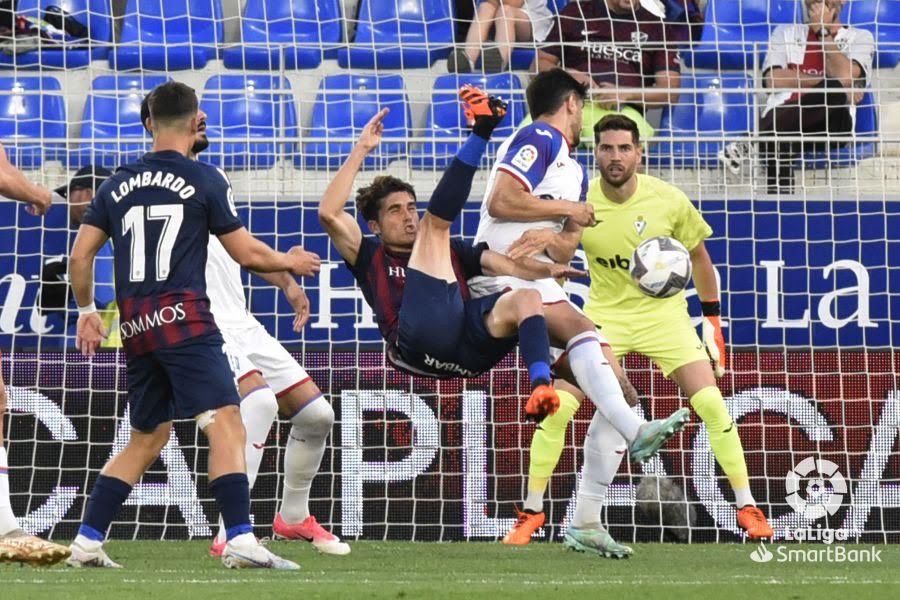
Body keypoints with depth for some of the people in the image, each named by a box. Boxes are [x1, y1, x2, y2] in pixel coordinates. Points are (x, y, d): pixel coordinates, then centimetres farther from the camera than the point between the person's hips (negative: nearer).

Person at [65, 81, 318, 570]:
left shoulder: (117, 184, 13)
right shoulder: (204, 180, -1)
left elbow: (80, 257, 11)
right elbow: (246, 253, 3)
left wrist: (86, 310, 26)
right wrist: (290, 262, 21)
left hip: (135, 327, 6)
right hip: (183, 318, -6)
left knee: (147, 438, 19)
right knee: (226, 424, -12)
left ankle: (86, 543, 16)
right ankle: (241, 542, -26)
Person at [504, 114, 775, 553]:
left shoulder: (669, 201, -14)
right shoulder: (579, 201, -15)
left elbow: (698, 257, 2)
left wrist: (713, 318, 5)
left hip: (663, 311, -1)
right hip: (605, 314, 1)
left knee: (711, 403, -13)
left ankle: (747, 508, 1)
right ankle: (531, 513, 3)